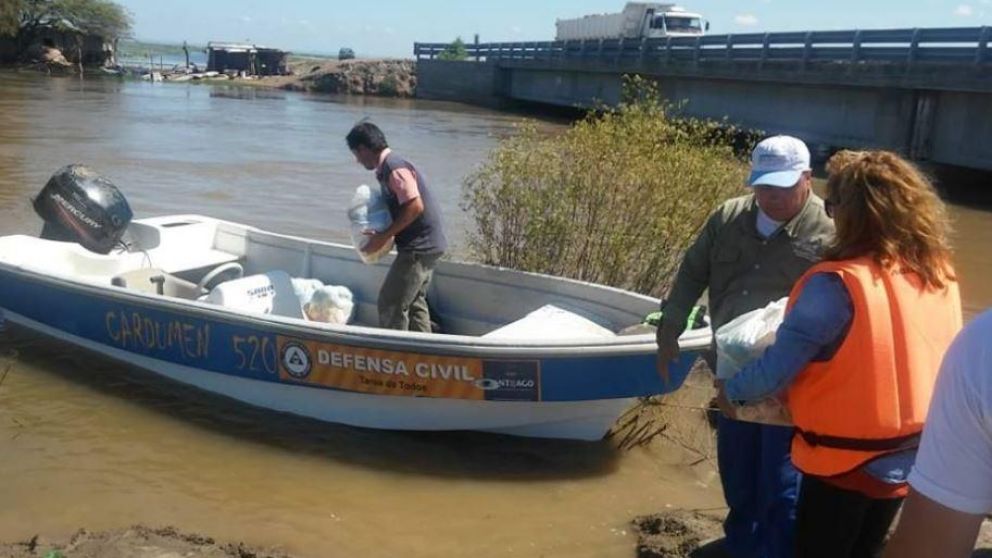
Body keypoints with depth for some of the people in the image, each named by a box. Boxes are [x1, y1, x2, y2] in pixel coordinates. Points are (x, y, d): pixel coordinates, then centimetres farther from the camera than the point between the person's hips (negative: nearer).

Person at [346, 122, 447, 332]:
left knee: (391, 304, -4)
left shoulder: (394, 168, -17)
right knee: (414, 302, 18)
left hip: (419, 247, -10)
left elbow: (415, 206, -25)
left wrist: (384, 237, -20)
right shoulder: (388, 167, 13)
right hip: (426, 245, 10)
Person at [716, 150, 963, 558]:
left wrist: (731, 391, -3)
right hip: (913, 457, 6)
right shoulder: (940, 273, -5)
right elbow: (918, 357, 7)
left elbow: (777, 369, -22)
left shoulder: (838, 284, -25)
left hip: (846, 460, -6)